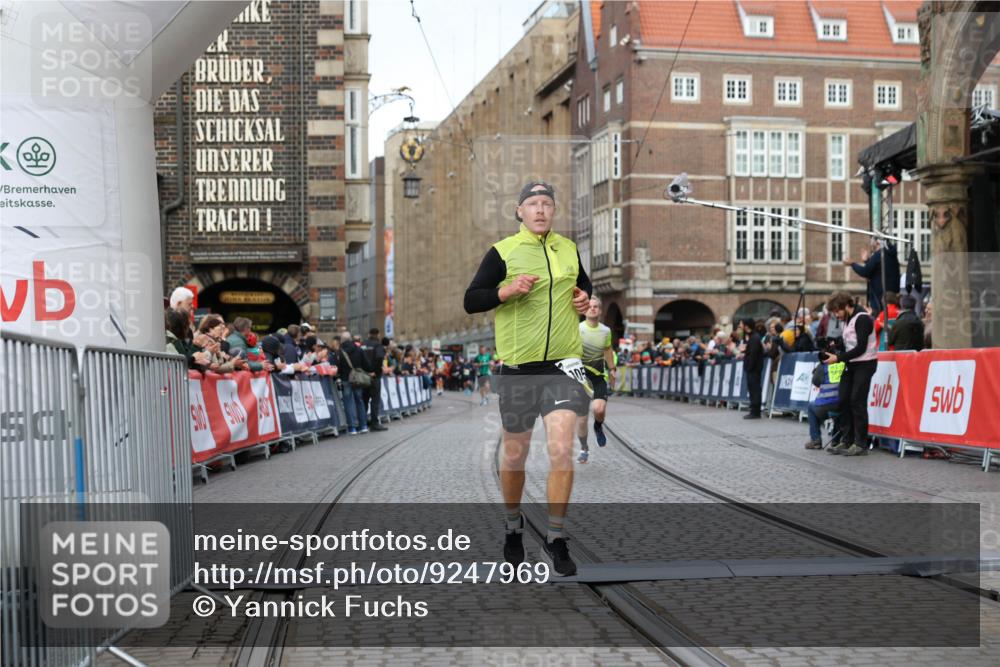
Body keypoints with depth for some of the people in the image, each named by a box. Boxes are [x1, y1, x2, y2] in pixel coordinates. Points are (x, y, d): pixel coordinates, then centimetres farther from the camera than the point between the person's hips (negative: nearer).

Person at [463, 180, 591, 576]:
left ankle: (555, 540, -1)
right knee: (514, 456, 10)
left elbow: (584, 285, 27)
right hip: (518, 366, -1)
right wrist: (507, 291, -20)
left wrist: (585, 298, 5)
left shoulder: (569, 249, 10)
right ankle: (513, 525, 34)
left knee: (562, 451, -12)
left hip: (563, 364, 2)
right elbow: (470, 301, -4)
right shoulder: (502, 252, -2)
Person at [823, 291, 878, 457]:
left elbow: (861, 347, -19)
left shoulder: (862, 319, -14)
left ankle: (860, 444, -4)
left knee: (857, 401, -9)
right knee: (843, 401, 5)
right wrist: (835, 350, 3)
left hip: (865, 363, -9)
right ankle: (846, 441, 10)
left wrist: (838, 358, -19)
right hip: (851, 364, 9)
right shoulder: (849, 320, 14)